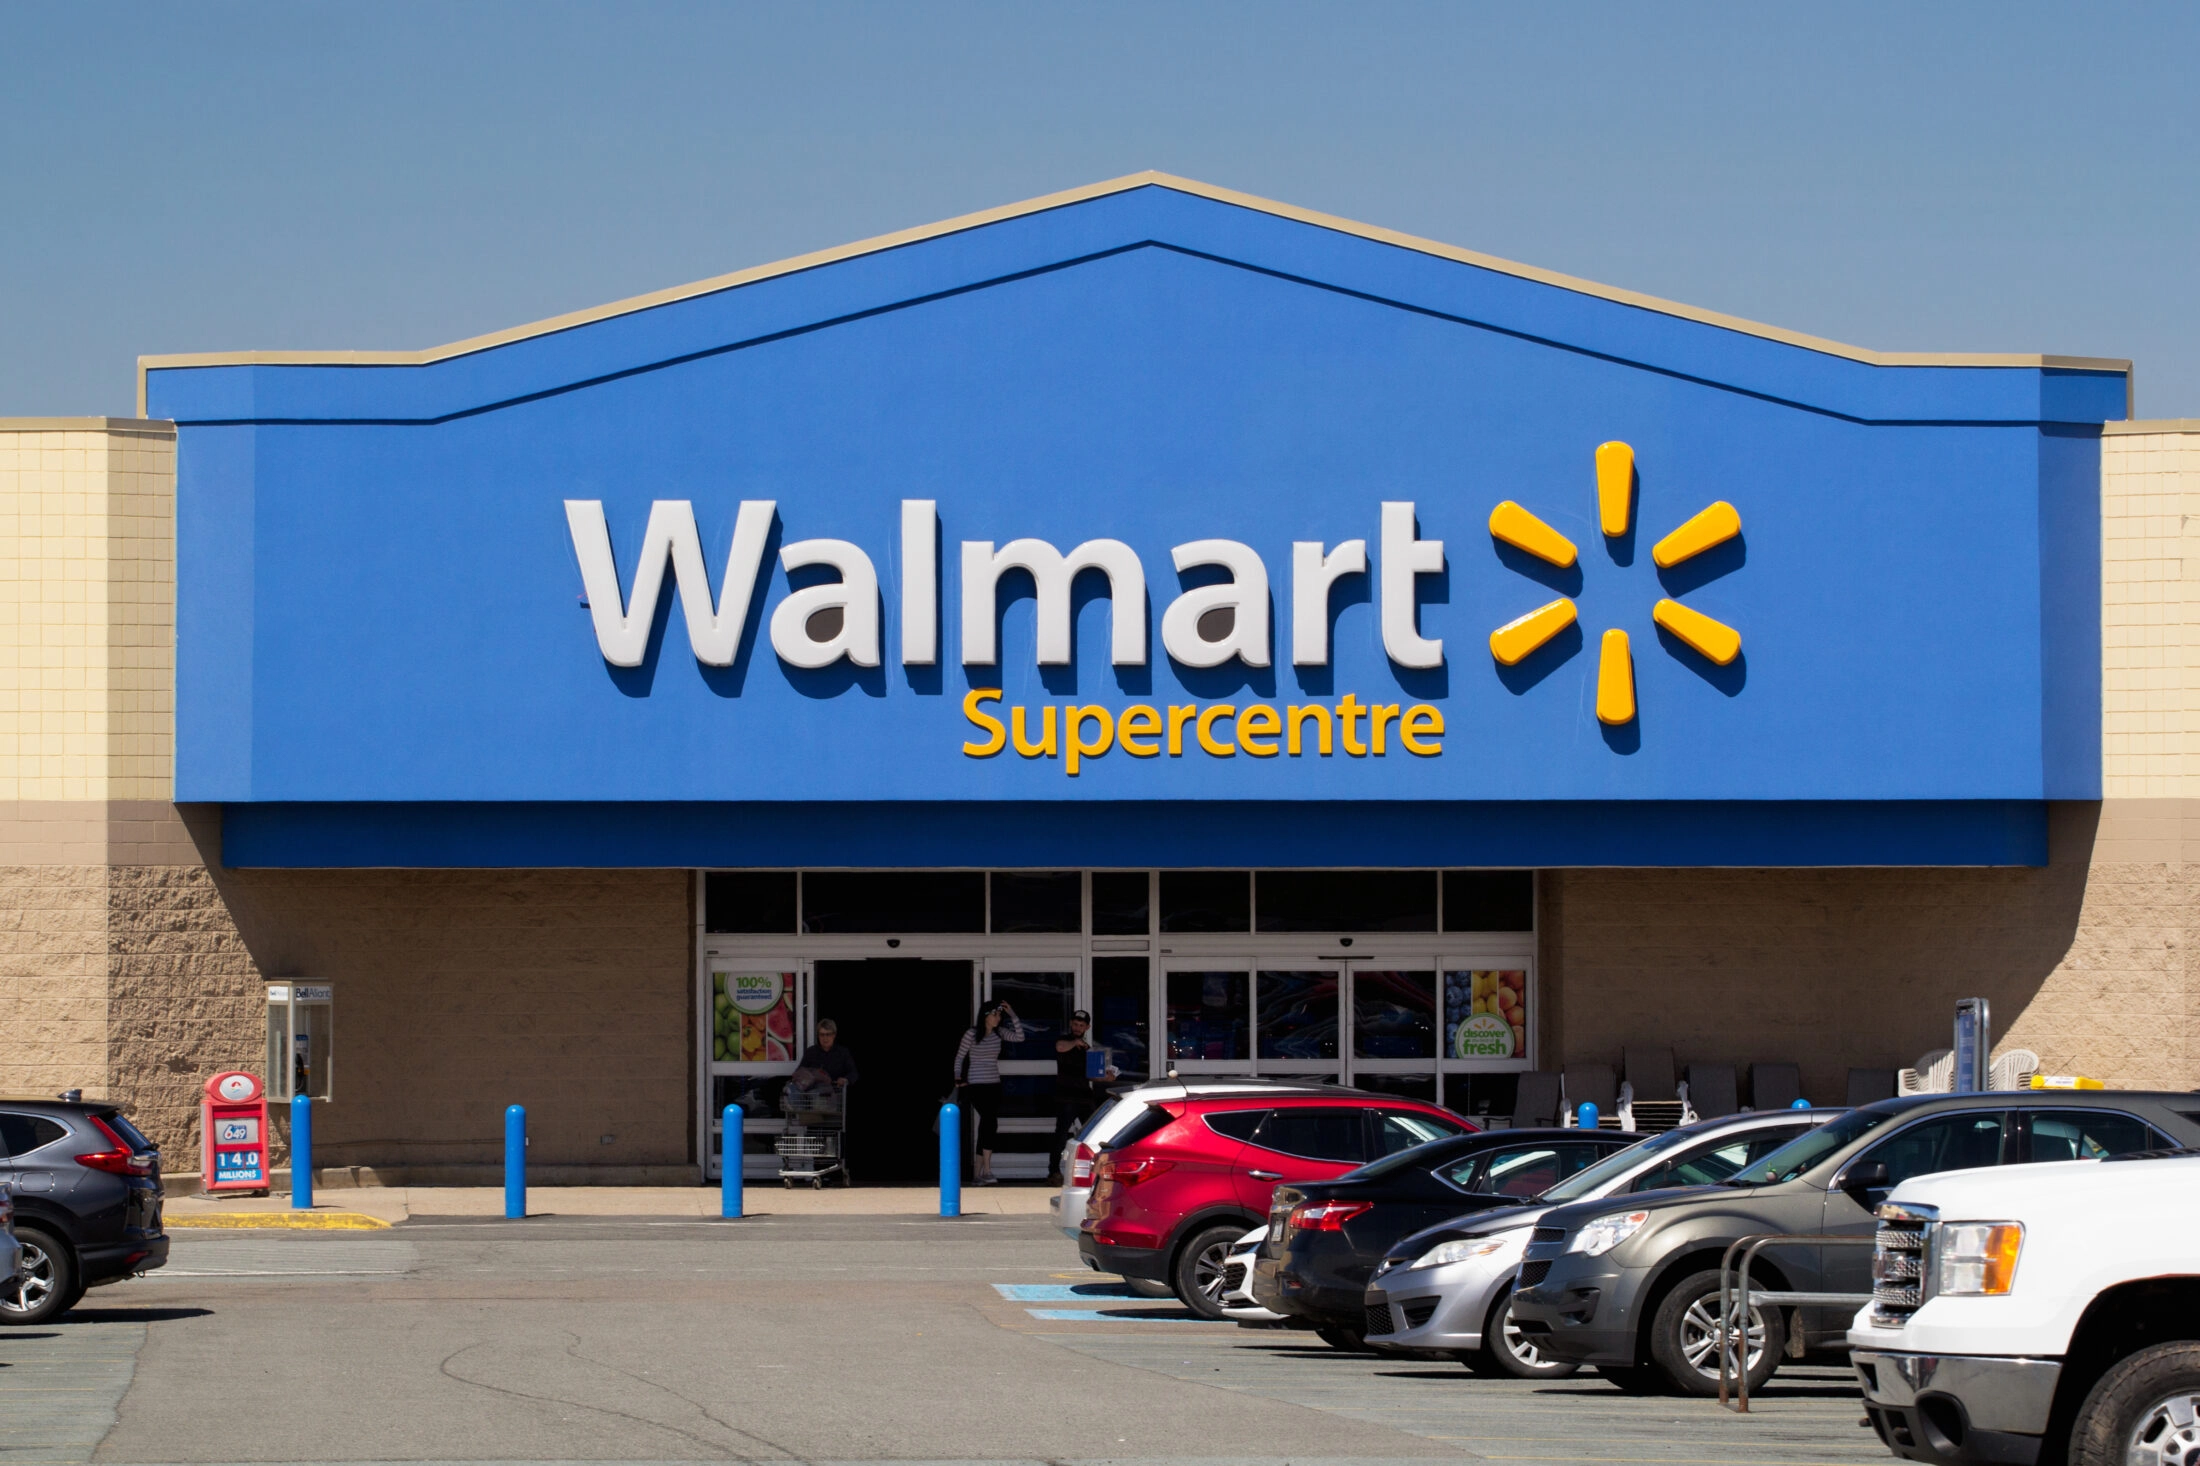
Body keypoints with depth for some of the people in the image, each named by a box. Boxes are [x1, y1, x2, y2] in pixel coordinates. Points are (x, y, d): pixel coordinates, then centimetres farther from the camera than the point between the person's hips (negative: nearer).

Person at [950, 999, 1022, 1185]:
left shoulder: (999, 1033, 6)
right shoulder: (972, 1034, -7)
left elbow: (1019, 1037, -3)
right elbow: (959, 1057, 0)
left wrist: (1012, 1016, -6)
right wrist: (958, 1078, -6)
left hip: (994, 1085, 6)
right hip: (976, 1085, -6)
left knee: (986, 1125, 5)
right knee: (990, 1122, -20)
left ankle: (977, 1172, 10)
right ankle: (986, 1170, -22)